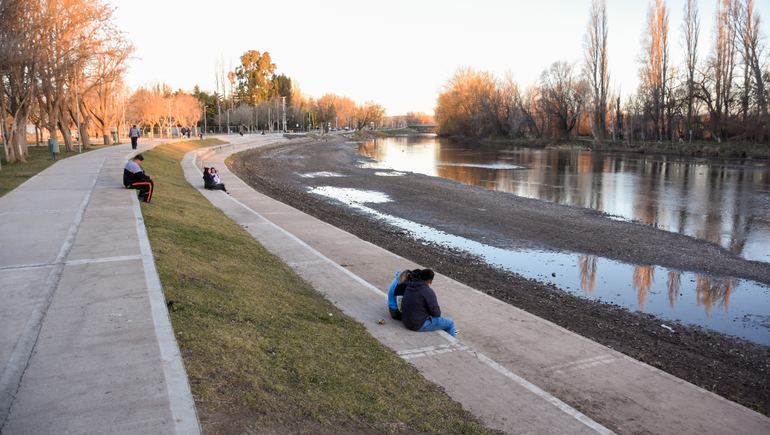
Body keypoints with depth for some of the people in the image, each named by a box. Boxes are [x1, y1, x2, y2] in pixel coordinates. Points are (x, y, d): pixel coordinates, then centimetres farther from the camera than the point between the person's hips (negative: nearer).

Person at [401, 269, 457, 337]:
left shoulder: (411, 286, 1)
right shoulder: (429, 292, -24)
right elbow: (436, 313, -16)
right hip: (419, 325, -9)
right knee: (450, 323, 10)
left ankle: (450, 331, 50)